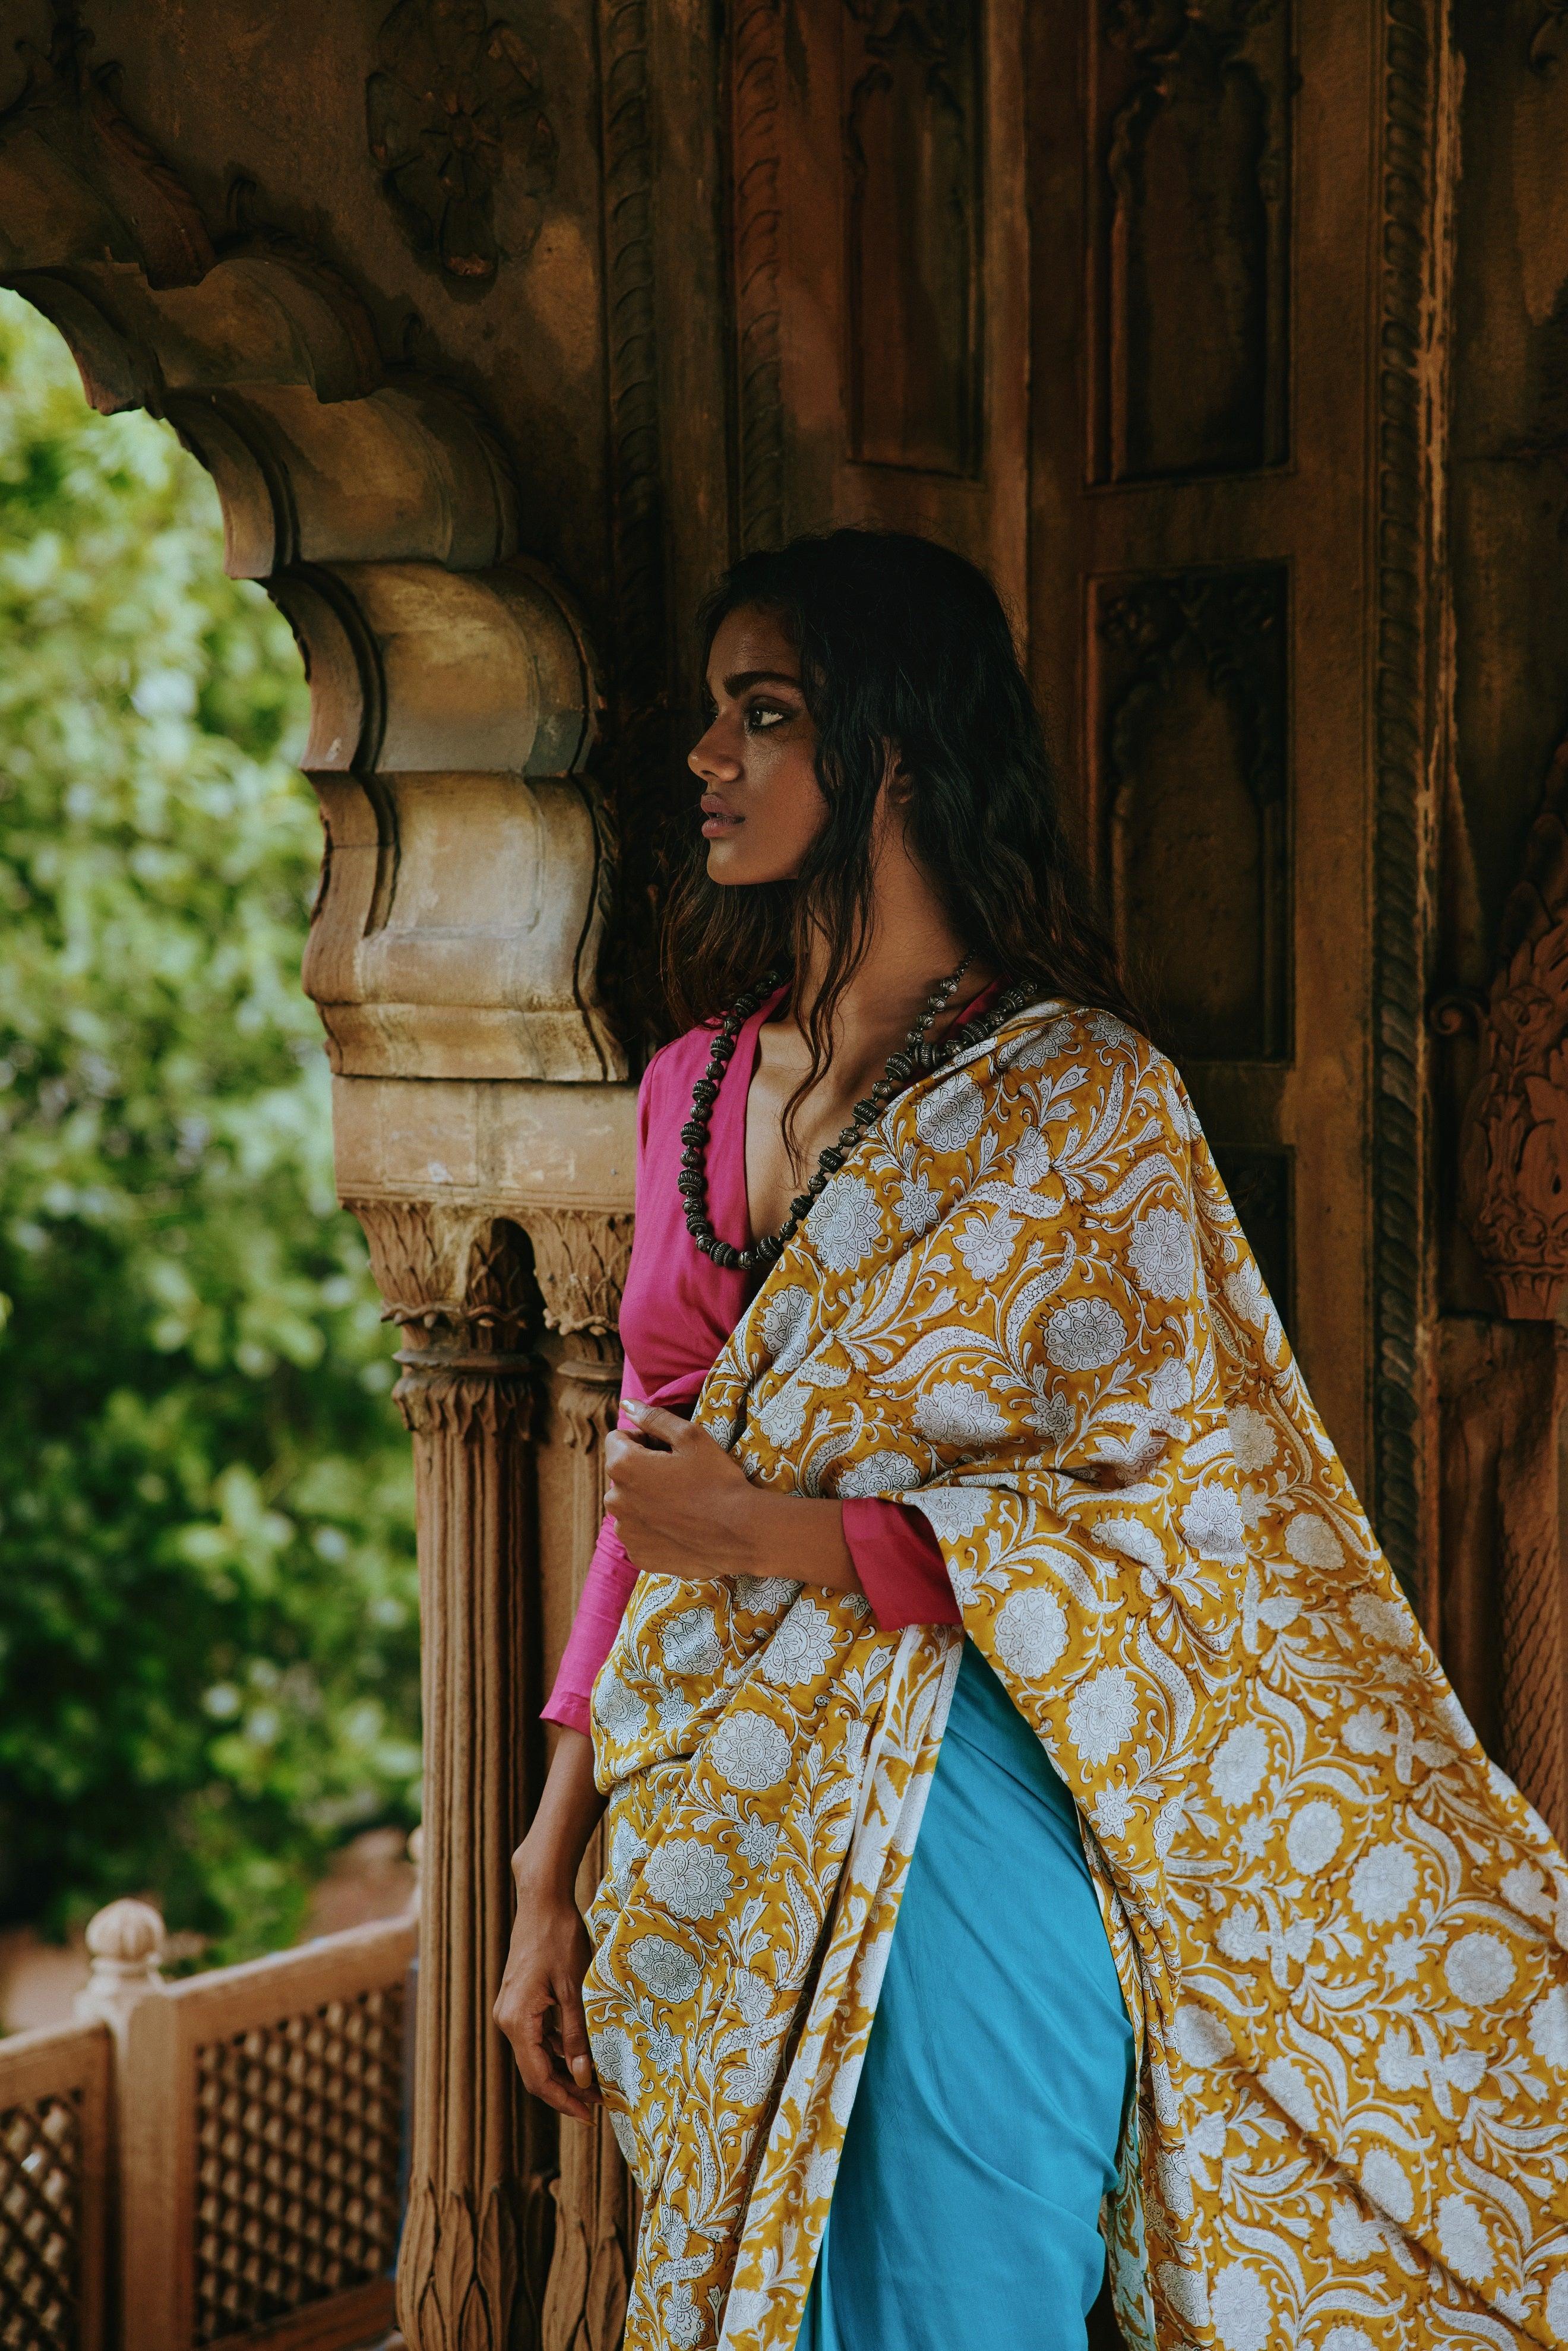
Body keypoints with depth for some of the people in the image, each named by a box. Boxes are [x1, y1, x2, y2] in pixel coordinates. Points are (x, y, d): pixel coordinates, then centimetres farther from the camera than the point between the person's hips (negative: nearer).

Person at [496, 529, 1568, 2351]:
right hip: (709, 1843, 6)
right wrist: (550, 1866, 9)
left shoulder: (1078, 1093, -9)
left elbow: (1173, 1518, -11)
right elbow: (646, 1496, 12)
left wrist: (775, 1535, -16)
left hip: (942, 1834, -5)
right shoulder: (698, 1087, 8)